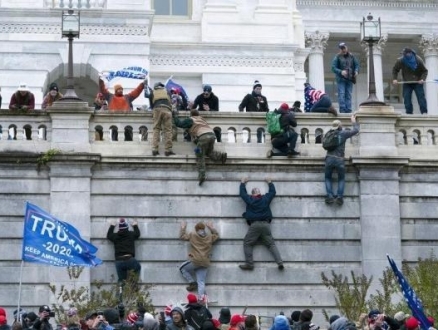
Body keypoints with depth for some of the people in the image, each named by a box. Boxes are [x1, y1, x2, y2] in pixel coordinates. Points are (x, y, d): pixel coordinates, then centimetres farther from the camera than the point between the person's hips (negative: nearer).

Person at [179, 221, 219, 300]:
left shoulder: (192, 235, 5)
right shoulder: (210, 237, 13)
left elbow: (182, 236, 19)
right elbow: (217, 235, 34)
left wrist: (183, 227, 33)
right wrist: (211, 228, 40)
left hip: (195, 261, -4)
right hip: (205, 264, 4)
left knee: (182, 268, 21)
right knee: (201, 282, 0)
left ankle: (192, 282, 6)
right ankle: (201, 298, -17)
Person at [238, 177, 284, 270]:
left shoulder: (249, 199, 6)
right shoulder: (266, 198, 10)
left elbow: (242, 193, 24)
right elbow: (273, 192, 28)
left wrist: (243, 183, 40)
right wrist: (270, 183, 44)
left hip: (254, 225, -3)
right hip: (266, 224, 3)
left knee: (247, 243, 5)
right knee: (271, 244, 4)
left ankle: (249, 264, -6)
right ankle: (280, 262, -10)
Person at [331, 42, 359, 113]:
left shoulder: (352, 57, 10)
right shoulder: (337, 57, -1)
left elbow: (356, 65, 12)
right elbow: (333, 68, -6)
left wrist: (356, 71, -10)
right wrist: (341, 72, -22)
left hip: (350, 79, 3)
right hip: (341, 79, -3)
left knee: (348, 95, 3)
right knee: (341, 94, -10)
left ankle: (348, 110, 5)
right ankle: (342, 109, -11)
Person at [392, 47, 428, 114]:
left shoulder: (418, 60, -15)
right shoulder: (400, 61, -12)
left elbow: (425, 71, -5)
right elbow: (395, 70, 5)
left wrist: (422, 79, -22)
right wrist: (394, 79, -9)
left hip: (417, 82, -2)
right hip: (407, 83, 2)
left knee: (421, 96, -8)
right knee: (406, 98, -5)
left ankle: (424, 112, -8)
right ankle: (409, 113, 1)